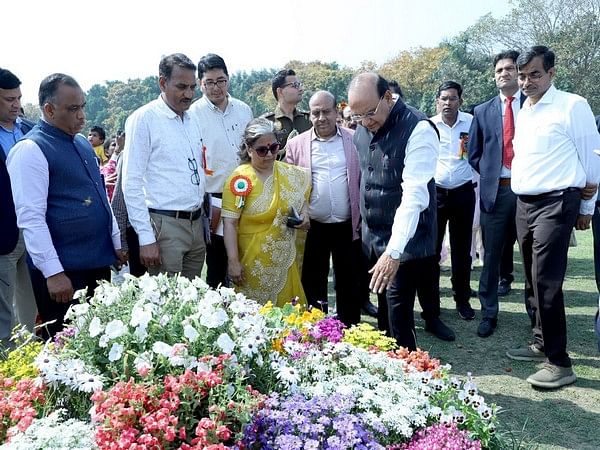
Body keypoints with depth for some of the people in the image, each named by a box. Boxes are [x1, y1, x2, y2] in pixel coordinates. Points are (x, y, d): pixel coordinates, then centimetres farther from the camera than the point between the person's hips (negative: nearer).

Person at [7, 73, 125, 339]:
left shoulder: (82, 143, 13)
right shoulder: (30, 150, -13)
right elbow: (30, 218, -18)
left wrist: (116, 242, 17)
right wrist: (53, 272, -21)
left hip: (99, 261, 8)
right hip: (64, 271, -7)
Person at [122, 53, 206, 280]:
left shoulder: (192, 120, 14)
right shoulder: (144, 119, -8)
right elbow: (131, 183, -11)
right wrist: (146, 238, -15)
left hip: (196, 224, 7)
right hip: (165, 226, -7)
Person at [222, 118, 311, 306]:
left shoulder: (290, 174, 4)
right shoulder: (240, 179, -11)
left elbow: (302, 198, 22)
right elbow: (230, 223, -12)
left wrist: (304, 215, 1)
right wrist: (233, 261, -17)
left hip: (285, 260, 4)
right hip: (254, 263, -4)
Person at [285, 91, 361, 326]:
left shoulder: (354, 140, 2)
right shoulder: (296, 144, 2)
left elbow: (364, 179, 4)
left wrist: (364, 218, -1)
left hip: (348, 225, 0)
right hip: (312, 227, 1)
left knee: (348, 281, 11)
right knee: (313, 282, 11)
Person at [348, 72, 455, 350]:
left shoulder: (419, 130, -20)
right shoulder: (362, 128, 3)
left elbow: (414, 195, -27)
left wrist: (394, 251, -33)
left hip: (405, 240, -6)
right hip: (372, 236, 6)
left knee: (398, 313, -4)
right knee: (384, 308, 15)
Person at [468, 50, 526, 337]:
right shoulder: (482, 112, 10)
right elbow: (473, 154, 14)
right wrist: (488, 174, 4)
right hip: (495, 191, 1)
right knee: (492, 255, 5)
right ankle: (488, 314, 14)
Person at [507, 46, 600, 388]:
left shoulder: (572, 106, -7)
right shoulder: (524, 112, 14)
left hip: (555, 204, -7)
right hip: (524, 204, 8)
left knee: (546, 283, -10)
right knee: (534, 281, 14)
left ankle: (559, 363, 1)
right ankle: (542, 344, 28)